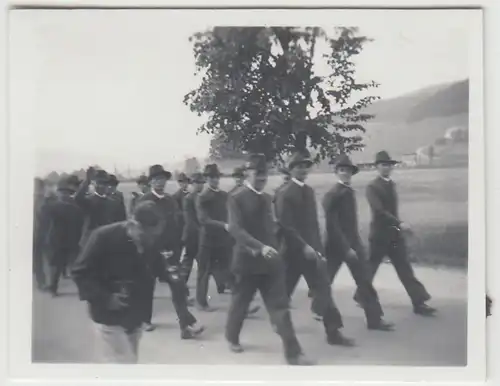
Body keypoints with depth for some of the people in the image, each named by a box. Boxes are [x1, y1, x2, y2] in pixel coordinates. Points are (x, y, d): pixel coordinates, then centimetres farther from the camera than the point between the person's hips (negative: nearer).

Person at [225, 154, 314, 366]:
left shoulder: (267, 198, 10)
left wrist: (272, 248, 5)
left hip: (270, 260, 5)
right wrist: (260, 247, -32)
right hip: (248, 260, -5)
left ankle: (293, 353, -2)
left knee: (280, 306, -1)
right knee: (240, 303, 12)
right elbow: (235, 229, -22)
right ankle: (232, 338, 38)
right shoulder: (236, 198, -10)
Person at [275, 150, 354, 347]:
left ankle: (333, 332, 6)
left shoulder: (309, 191, 12)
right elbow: (285, 225, -18)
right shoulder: (285, 194, -11)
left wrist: (318, 247, 11)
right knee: (285, 289, 5)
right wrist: (303, 246, -23)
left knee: (324, 288, 1)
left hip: (312, 247, 7)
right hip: (294, 249, -7)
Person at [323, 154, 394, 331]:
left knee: (365, 281, 1)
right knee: (325, 280, 10)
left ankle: (375, 319, 2)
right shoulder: (332, 194, -14)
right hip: (336, 244, -7)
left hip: (354, 242, 7)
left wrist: (353, 244, 14)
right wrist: (346, 248, -22)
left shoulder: (350, 191, 10)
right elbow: (332, 225, -19)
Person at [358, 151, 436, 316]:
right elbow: (379, 210, -22)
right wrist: (399, 223, -30)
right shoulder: (372, 187, -11)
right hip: (380, 234, -6)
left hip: (395, 233, 6)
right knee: (370, 267, 6)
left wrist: (398, 225, 16)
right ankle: (360, 295, 26)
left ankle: (419, 303, -3)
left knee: (405, 268, 1)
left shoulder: (392, 184, 11)